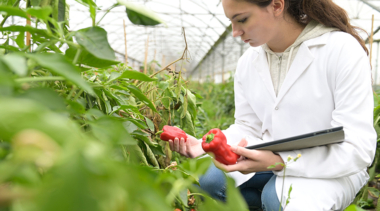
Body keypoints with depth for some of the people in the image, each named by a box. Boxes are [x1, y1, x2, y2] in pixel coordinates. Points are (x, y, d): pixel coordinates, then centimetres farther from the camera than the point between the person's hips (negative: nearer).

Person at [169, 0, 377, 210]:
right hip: (272, 159, 5)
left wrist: (280, 163, -32)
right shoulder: (248, 62, 2)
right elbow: (247, 128, 7)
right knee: (206, 177, -18)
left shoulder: (342, 49, -17)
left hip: (331, 167, -4)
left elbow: (358, 148, -20)